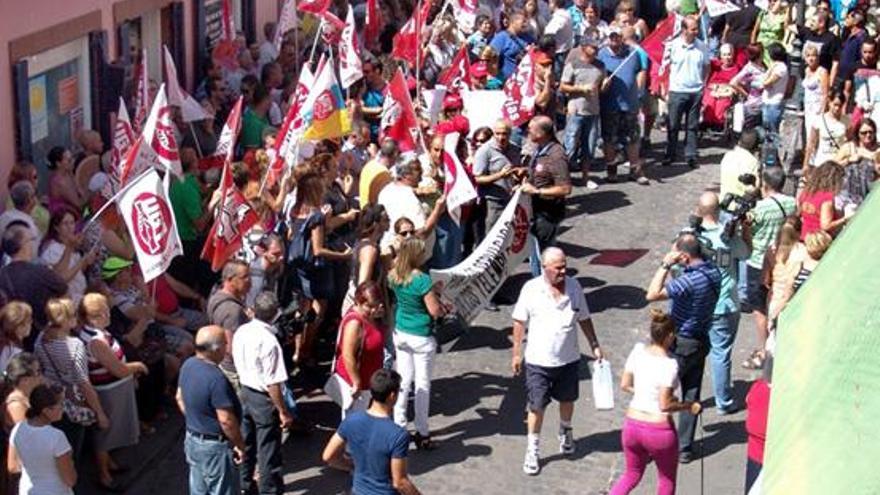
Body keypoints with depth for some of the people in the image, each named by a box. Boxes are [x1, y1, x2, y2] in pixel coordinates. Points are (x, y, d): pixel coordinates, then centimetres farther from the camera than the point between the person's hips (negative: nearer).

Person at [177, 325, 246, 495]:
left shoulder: (188, 365, -3)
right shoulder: (216, 378, -30)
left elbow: (180, 398, 11)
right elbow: (226, 419, -26)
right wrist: (239, 445, -14)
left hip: (192, 440, 9)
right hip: (215, 446, -9)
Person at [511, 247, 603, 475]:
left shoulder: (574, 286, -5)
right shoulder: (531, 289, -14)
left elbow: (584, 319, 7)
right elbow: (520, 322, -5)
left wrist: (594, 345, 6)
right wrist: (516, 353, -3)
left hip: (568, 359, 3)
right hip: (539, 360, -3)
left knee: (567, 399, 21)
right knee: (537, 405, 3)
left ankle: (565, 433, 48)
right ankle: (532, 450, 18)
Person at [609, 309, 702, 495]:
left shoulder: (638, 350, -3)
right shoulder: (669, 364, -20)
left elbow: (625, 385, 5)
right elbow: (664, 405, -21)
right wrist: (689, 406, -6)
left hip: (632, 425, 5)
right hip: (659, 430, -5)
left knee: (632, 474, 26)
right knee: (667, 480, 20)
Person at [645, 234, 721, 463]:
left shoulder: (690, 280, -29)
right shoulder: (713, 271, -1)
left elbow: (652, 294, -30)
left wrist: (665, 265, -25)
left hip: (681, 343, -8)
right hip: (701, 340, 8)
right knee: (691, 395, 14)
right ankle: (685, 448, 21)